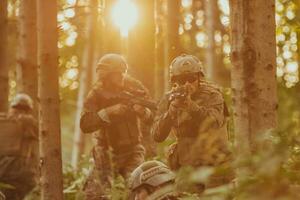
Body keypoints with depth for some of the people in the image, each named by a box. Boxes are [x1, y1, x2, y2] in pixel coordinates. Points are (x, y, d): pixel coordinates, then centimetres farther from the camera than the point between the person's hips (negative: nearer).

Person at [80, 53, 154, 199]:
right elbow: (85, 125, -24)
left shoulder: (134, 88, -7)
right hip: (108, 152, 0)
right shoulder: (96, 95, -12)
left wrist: (143, 111, -30)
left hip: (132, 150, 0)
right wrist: (109, 112, -34)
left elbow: (152, 119, -7)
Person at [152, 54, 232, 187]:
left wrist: (191, 106, -38)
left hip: (214, 164, -2)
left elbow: (214, 122, -25)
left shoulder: (212, 95, -6)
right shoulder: (169, 99, 1)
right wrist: (172, 110, -23)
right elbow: (157, 136, -9)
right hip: (185, 165, 3)